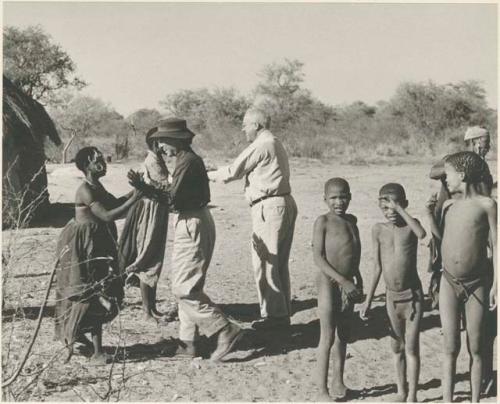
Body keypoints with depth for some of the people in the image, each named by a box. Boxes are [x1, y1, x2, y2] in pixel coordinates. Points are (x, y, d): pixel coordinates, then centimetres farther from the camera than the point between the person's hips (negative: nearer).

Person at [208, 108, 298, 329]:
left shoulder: (260, 146, -12)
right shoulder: (275, 144, 19)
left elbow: (234, 171, -7)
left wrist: (210, 175, 8)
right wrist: (220, 174, 24)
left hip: (269, 207, -10)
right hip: (285, 203, 10)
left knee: (264, 262, -4)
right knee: (279, 263, 13)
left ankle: (273, 313, -2)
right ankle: (283, 312, 19)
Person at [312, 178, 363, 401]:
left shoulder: (351, 220, 7)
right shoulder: (323, 221, -12)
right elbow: (318, 258, -17)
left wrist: (357, 280, 18)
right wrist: (343, 280, -20)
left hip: (348, 284, 6)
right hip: (329, 283, -6)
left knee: (343, 335, 15)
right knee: (327, 337, -3)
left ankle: (338, 381, 27)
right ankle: (322, 389, 4)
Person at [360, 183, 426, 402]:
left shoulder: (410, 224, -7)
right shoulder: (378, 229, -1)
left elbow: (422, 234, -33)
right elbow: (378, 266, 4)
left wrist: (399, 209, -28)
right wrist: (368, 299, 5)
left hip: (413, 295, -3)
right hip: (392, 296, 3)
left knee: (411, 347, -1)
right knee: (397, 346, 15)